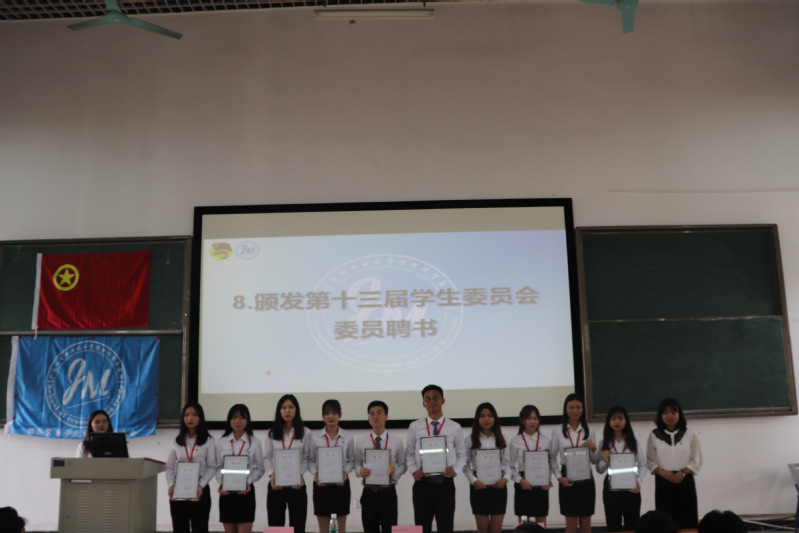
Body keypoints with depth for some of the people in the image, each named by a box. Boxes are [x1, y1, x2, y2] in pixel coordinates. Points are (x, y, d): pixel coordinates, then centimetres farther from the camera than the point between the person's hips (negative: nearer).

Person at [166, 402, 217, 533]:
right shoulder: (177, 442, 9)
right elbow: (170, 467, 9)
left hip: (200, 491, -3)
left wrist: (201, 486, -15)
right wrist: (170, 485, -7)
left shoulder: (208, 441, 1)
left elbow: (212, 467, -3)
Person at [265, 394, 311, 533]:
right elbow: (267, 458, 6)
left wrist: (299, 475, -15)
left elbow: (306, 458, 0)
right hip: (276, 485, 1)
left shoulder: (305, 433, 1)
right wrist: (271, 474, -10)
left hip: (296, 485, -1)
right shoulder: (272, 433, 6)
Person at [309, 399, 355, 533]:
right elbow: (310, 460, 3)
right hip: (321, 483, 0)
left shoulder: (348, 437, 0)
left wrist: (345, 472, -13)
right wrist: (315, 473, -14)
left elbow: (351, 460, 4)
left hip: (341, 483, 0)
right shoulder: (315, 437, -1)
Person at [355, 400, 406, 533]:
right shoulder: (361, 442, 3)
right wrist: (360, 471, -16)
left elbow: (402, 464, 4)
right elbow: (357, 462, 6)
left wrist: (395, 472, -17)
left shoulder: (396, 442, 2)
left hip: (388, 492, -1)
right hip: (369, 491, 1)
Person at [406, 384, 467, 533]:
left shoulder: (454, 427, 3)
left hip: (445, 483, 0)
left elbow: (462, 454, 8)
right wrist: (413, 470, -7)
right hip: (422, 483, 0)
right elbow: (409, 453, 9)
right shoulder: (415, 426, 4)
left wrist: (456, 469, -10)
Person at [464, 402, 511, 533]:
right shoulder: (471, 439, 0)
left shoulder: (500, 440, 8)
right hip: (478, 488, -2)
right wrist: (473, 480, -15)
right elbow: (466, 464, -2)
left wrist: (506, 478, -11)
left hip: (498, 487, 2)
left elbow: (507, 463, 6)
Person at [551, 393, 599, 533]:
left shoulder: (589, 430, 6)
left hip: (586, 480, 2)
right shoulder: (558, 431, 1)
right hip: (567, 481, -2)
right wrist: (559, 478, -11)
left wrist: (593, 448, -10)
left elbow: (594, 460, 10)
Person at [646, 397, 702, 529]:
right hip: (663, 482, 0)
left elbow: (697, 460, 4)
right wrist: (662, 472, -11)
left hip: (685, 480, 0)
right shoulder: (654, 436, 7)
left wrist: (683, 472, -11)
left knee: (688, 522, -2)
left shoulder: (690, 435, 6)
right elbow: (650, 460, 7)